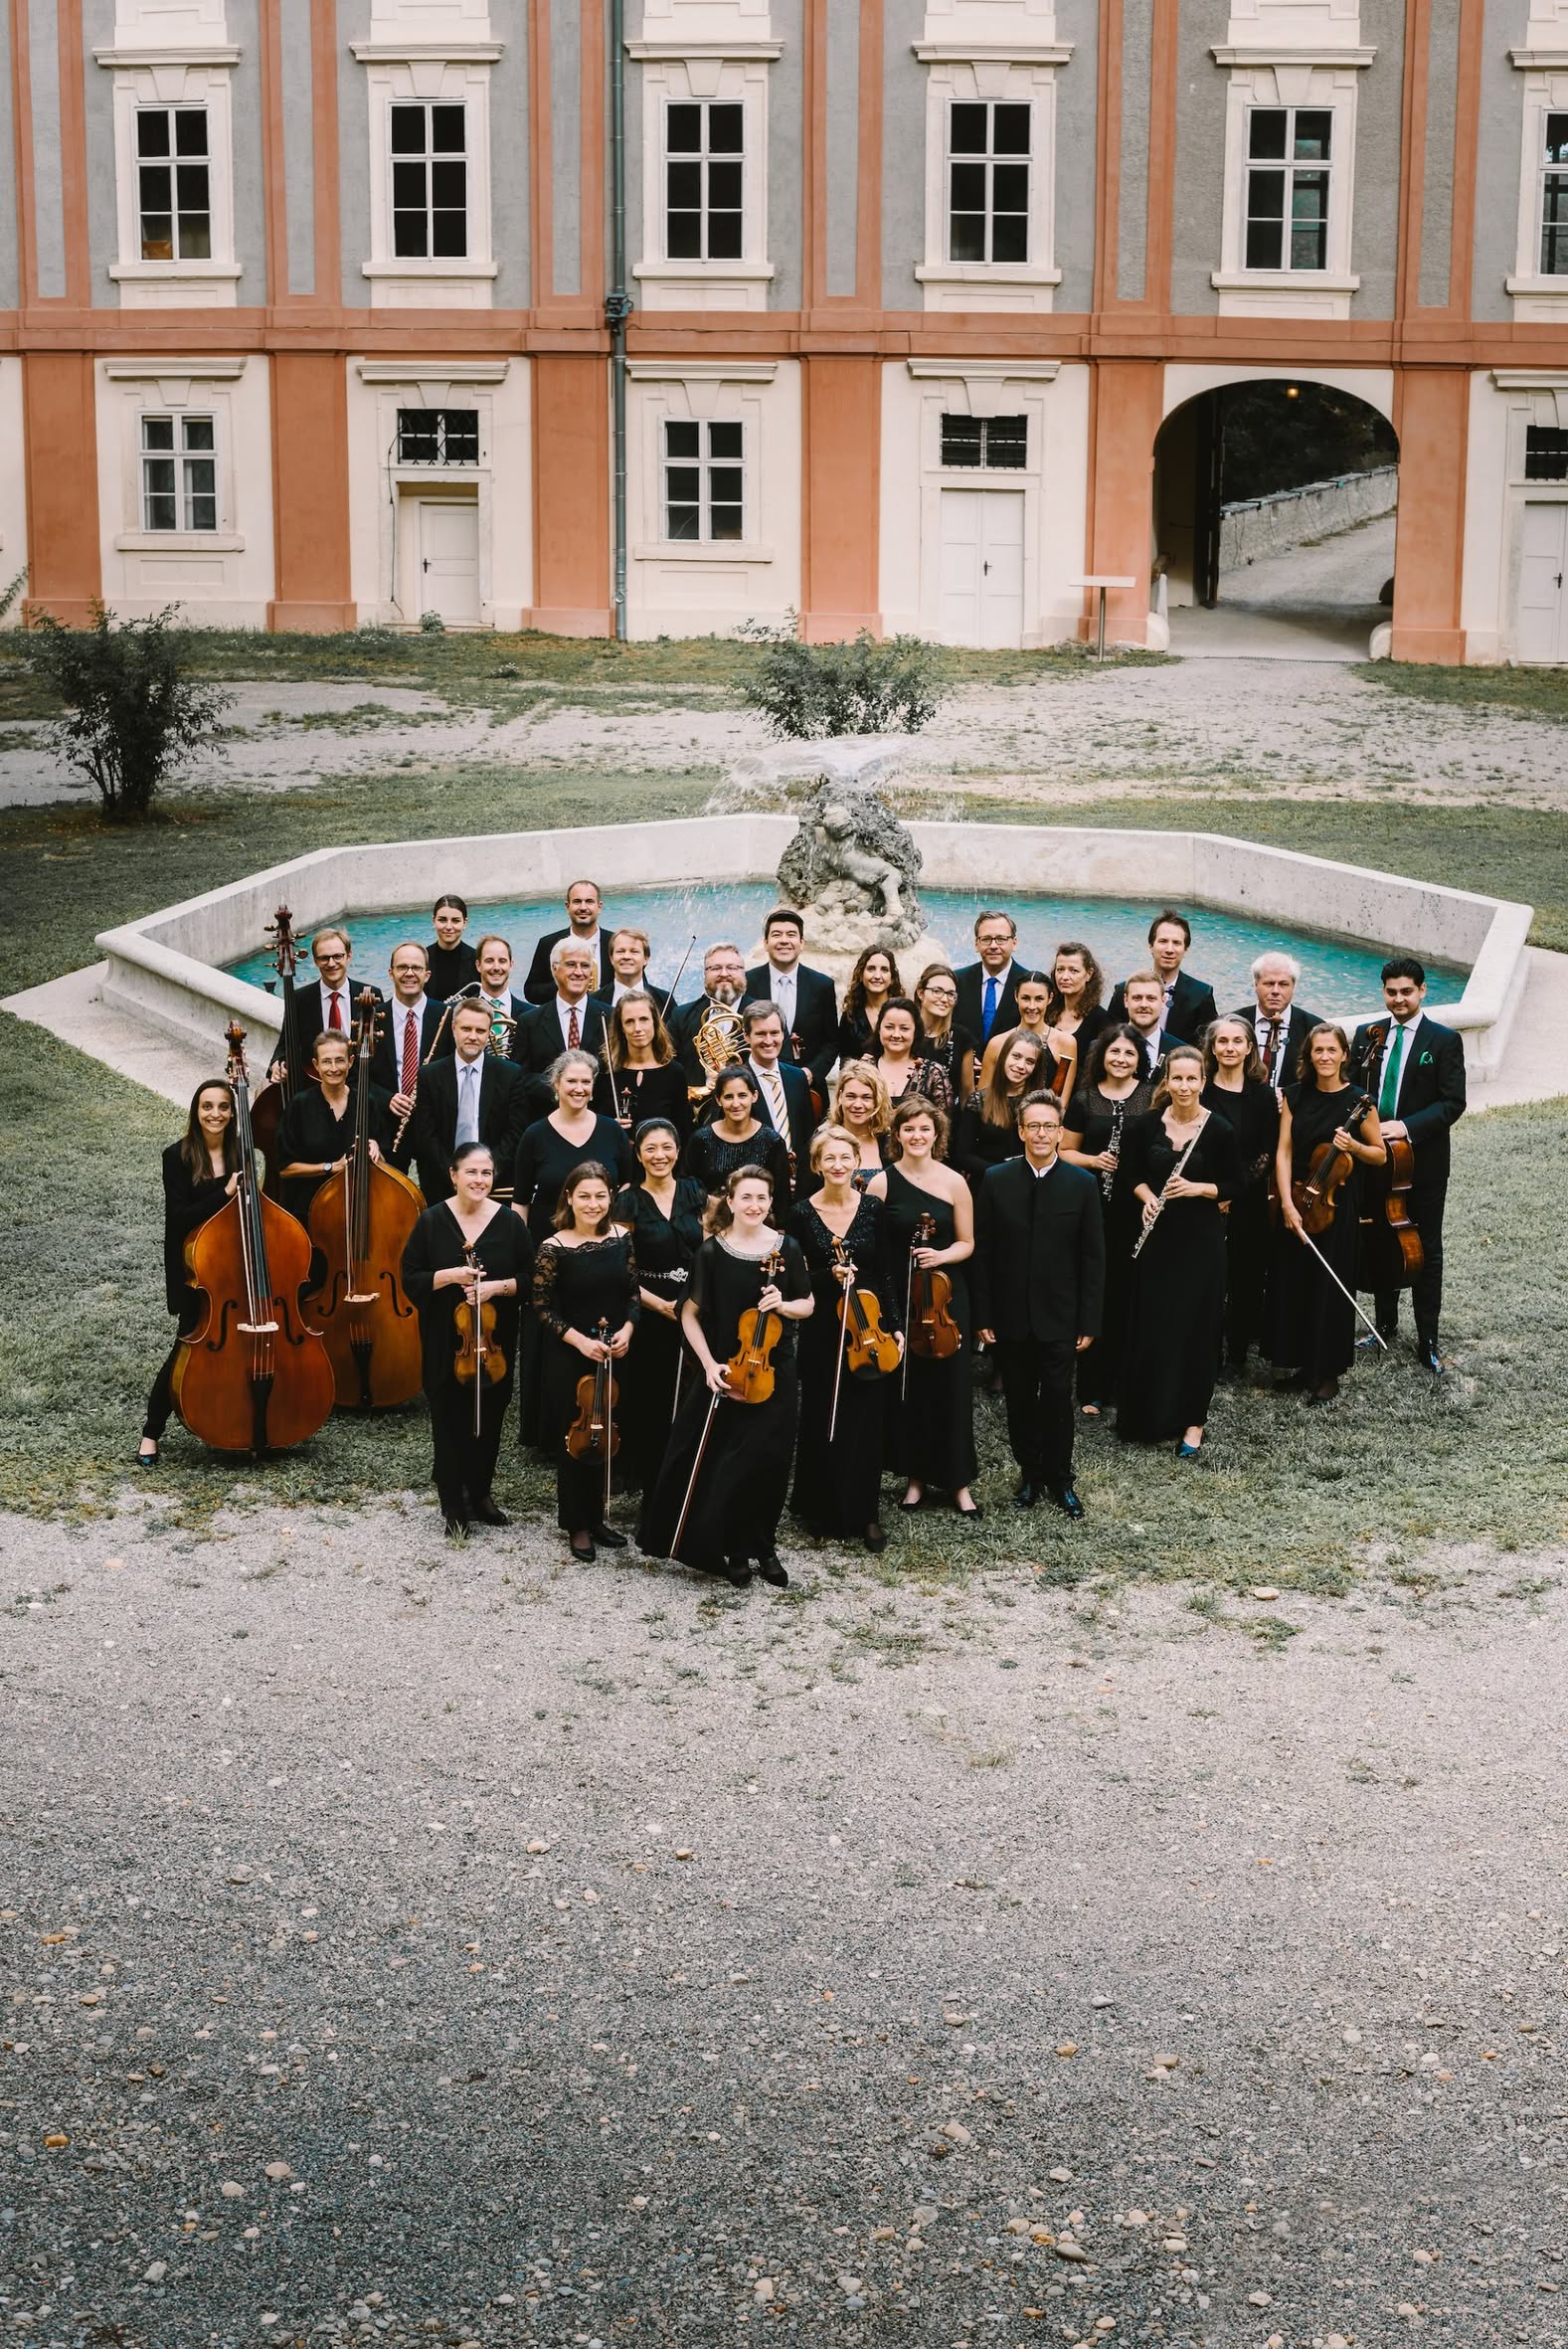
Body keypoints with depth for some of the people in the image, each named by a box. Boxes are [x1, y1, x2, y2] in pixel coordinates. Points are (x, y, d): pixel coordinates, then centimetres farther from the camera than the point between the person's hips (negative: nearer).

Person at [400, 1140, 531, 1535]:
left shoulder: (509, 1222, -1)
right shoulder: (432, 1221, -4)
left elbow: (530, 1277, 2)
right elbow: (410, 1278, -2)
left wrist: (497, 1286, -16)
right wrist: (451, 1275, -18)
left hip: (494, 1340, 1)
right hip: (445, 1342, -1)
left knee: (489, 1420, 10)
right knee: (450, 1421, 4)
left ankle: (481, 1494, 28)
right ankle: (453, 1505, 15)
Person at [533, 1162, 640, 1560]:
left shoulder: (621, 1237, -2)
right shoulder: (554, 1248, -14)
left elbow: (633, 1292, 6)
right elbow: (544, 1307, -10)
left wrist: (627, 1329, -10)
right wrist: (580, 1341, -19)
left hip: (613, 1354, 4)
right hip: (569, 1356, -4)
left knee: (605, 1436, 14)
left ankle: (596, 1517, 28)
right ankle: (576, 1525, 18)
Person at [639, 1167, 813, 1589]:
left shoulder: (787, 1248, 0)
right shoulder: (712, 1252, -6)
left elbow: (807, 1306, 9)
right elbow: (690, 1314, -1)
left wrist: (784, 1305, -12)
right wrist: (709, 1363, -11)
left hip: (774, 1374, 2)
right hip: (725, 1374, -2)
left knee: (768, 1464, 4)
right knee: (725, 1468, 0)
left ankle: (764, 1549, 19)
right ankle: (735, 1553, 15)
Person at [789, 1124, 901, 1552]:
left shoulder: (872, 1209, 1)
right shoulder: (802, 1214, -3)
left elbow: (883, 1274, 5)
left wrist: (894, 1325, 1)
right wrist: (830, 1275, -19)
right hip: (821, 1329, -1)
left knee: (865, 1422, 2)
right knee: (822, 1421, 7)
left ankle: (866, 1514, 10)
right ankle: (820, 1506, 21)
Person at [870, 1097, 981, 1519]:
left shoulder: (954, 1182, -2)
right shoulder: (881, 1183, -2)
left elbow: (967, 1244, 4)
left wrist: (941, 1255, -16)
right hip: (897, 1295, 0)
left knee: (951, 1386, 2)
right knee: (905, 1386, 5)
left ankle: (958, 1481, 13)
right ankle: (915, 1476, 21)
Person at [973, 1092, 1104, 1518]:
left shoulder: (1082, 1184, -3)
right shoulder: (997, 1180, -1)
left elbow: (1093, 1258, -2)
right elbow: (982, 1251, 0)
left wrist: (1089, 1322, -5)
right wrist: (983, 1316, -3)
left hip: (1060, 1318, -1)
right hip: (1011, 1318, 1)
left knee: (1057, 1401, 5)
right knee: (1020, 1401, 10)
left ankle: (1059, 1479, 20)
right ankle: (1030, 1474, 25)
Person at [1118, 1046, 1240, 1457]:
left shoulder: (1219, 1130, -9)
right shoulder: (1147, 1125, 0)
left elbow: (1232, 1185, -2)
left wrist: (1197, 1188, -19)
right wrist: (1147, 1198, -8)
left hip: (1201, 1239, -3)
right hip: (1157, 1236, 3)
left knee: (1197, 1328, 2)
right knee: (1151, 1325, 7)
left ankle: (1193, 1421, 11)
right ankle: (1148, 1413, 21)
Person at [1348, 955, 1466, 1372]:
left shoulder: (1444, 1041, -6)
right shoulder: (1367, 1035, 5)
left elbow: (1453, 1103, -11)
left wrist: (1407, 1127, -23)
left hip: (1423, 1162, -4)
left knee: (1425, 1250, 4)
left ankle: (1427, 1340, 11)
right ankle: (1385, 1325, 29)